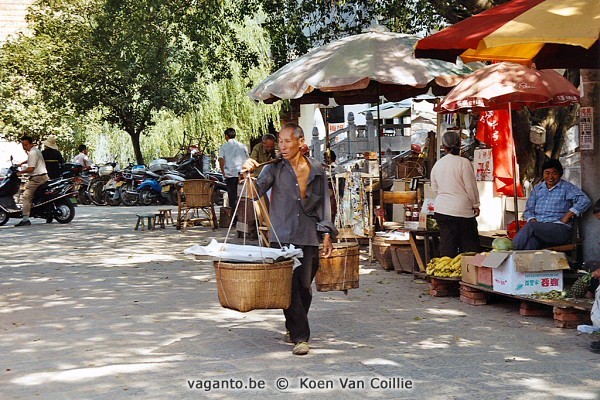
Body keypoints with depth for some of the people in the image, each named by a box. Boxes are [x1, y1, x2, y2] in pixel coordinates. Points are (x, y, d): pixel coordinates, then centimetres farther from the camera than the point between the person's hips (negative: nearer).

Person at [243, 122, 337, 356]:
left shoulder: (316, 170, 8)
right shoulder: (275, 168, 2)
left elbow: (323, 203, 11)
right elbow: (256, 192, -8)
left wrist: (327, 234, 6)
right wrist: (249, 174, -27)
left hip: (309, 237, 2)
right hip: (282, 236, -2)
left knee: (304, 286, 4)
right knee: (289, 286, -8)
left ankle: (294, 327, 23)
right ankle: (300, 336, -2)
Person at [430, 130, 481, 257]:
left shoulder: (437, 165, 7)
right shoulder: (463, 162, -11)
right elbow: (471, 187, -8)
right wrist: (475, 205, 4)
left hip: (441, 210, 5)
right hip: (462, 211, -5)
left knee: (446, 246, 7)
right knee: (469, 247, 3)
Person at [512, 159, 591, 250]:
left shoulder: (567, 187, 8)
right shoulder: (537, 188, 23)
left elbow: (585, 201, -6)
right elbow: (528, 209, 19)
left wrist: (567, 216, -13)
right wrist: (533, 220, -5)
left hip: (560, 229, -3)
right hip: (538, 229, 3)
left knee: (530, 226, -31)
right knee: (530, 241, -36)